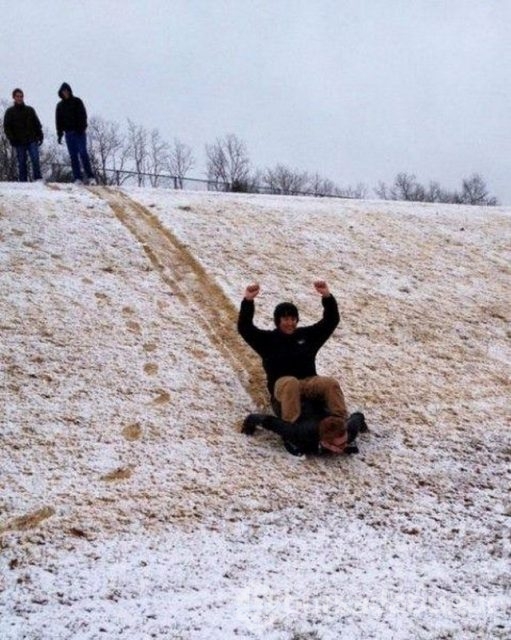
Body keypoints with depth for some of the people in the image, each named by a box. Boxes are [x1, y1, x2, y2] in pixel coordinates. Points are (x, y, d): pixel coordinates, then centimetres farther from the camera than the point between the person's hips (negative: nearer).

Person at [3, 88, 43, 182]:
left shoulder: (30, 110, 12)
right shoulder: (10, 112, 7)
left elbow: (37, 124, 13)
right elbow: (7, 127, 4)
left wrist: (40, 136, 2)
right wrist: (11, 139, -9)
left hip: (32, 140, 1)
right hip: (19, 142, -1)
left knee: (35, 160, -11)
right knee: (21, 163, 1)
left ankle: (38, 179, -6)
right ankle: (23, 181, 5)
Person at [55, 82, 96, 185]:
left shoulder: (77, 101, 3)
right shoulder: (60, 105, 13)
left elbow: (83, 115, -4)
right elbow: (58, 121, 13)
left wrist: (81, 128, -15)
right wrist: (59, 134, 4)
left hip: (79, 131, -4)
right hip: (69, 133, 4)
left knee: (83, 153, -11)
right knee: (73, 156, 0)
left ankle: (90, 177, -11)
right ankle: (78, 178, 1)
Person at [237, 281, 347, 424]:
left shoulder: (307, 335, 16)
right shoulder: (267, 339, 9)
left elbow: (332, 321, 9)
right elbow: (244, 328, -5)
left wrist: (327, 297, -9)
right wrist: (248, 301, -21)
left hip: (309, 382, 3)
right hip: (282, 386, -3)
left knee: (331, 383, -28)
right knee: (291, 382, -40)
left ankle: (341, 421, -29)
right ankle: (290, 424, -49)